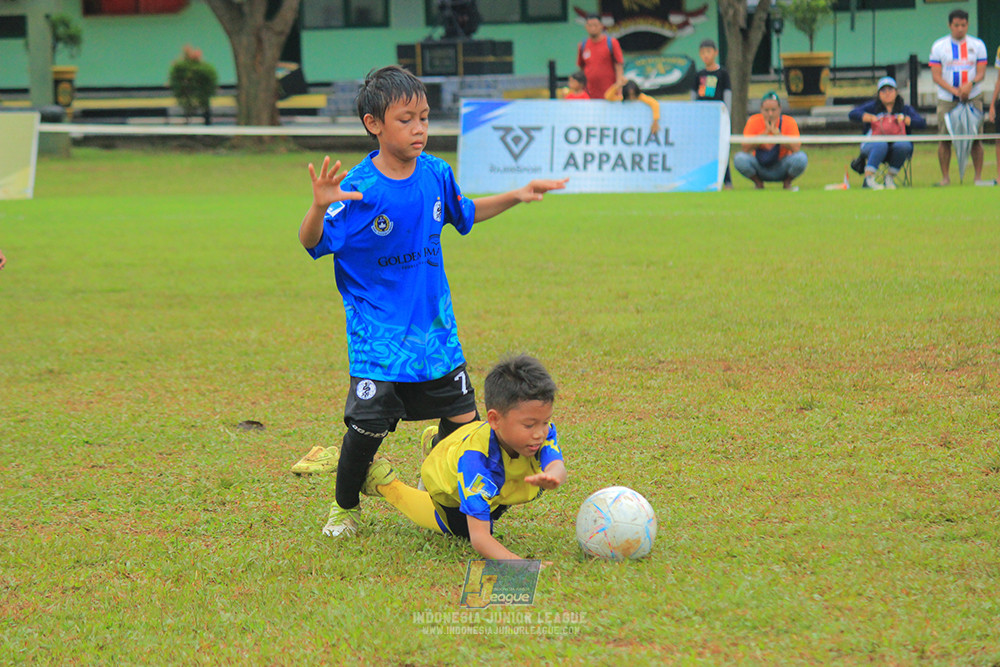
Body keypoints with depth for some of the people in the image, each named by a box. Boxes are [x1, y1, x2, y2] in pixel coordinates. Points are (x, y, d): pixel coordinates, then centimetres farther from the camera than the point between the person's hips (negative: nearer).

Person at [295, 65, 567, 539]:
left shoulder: (436, 174, 1)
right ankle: (345, 508, 17)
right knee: (368, 425, -7)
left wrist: (516, 196, 17)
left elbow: (463, 214, 22)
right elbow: (313, 243, -20)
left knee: (462, 417, 7)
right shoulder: (359, 189, -16)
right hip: (378, 334, -5)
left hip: (435, 325, 5)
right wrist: (319, 207, -40)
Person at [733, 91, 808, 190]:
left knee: (801, 158, -30)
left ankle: (787, 183, 1)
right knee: (739, 158, -28)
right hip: (760, 168, 0)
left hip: (781, 169, 0)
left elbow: (796, 149, -24)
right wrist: (766, 132, -26)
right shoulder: (753, 121, -10)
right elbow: (746, 148, -20)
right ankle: (758, 183, 1)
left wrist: (776, 132, -28)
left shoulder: (789, 122, -11)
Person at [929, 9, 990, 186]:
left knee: (975, 138, -4)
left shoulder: (978, 45, 7)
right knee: (944, 139, -4)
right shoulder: (938, 46, 4)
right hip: (946, 100, 0)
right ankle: (945, 177, 3)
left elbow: (981, 72, 2)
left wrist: (970, 84, -20)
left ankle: (978, 177, -1)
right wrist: (953, 90, -17)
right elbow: (936, 75, -2)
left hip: (973, 98, 0)